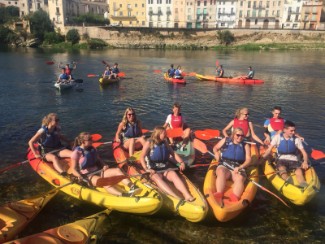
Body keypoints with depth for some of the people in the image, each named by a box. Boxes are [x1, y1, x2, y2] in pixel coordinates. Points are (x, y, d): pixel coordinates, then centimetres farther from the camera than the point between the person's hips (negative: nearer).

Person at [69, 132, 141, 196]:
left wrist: (103, 166, -1)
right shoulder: (76, 153, -5)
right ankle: (122, 195, -60)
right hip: (87, 176, -7)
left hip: (98, 171, 7)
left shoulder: (92, 149, 14)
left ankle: (132, 187, -38)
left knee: (117, 170, -17)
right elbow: (73, 169, -7)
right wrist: (79, 176, -28)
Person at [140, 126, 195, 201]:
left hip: (165, 169, 4)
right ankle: (176, 197, -56)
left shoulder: (165, 143, 14)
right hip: (153, 170, -4)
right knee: (157, 178, -35)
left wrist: (181, 162, -1)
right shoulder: (149, 143, 1)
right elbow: (142, 157, -7)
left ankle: (187, 195, -46)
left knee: (174, 174, -27)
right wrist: (146, 169, -22)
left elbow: (173, 153, 15)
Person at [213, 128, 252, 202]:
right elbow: (215, 148, 25)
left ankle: (235, 198, -57)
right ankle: (219, 195, -54)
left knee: (240, 178, -33)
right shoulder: (225, 140, 16)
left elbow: (248, 159, 4)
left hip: (238, 168, 1)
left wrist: (240, 167, -15)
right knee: (221, 173, -35)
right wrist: (216, 153, -1)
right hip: (224, 165, 0)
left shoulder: (245, 146, 15)